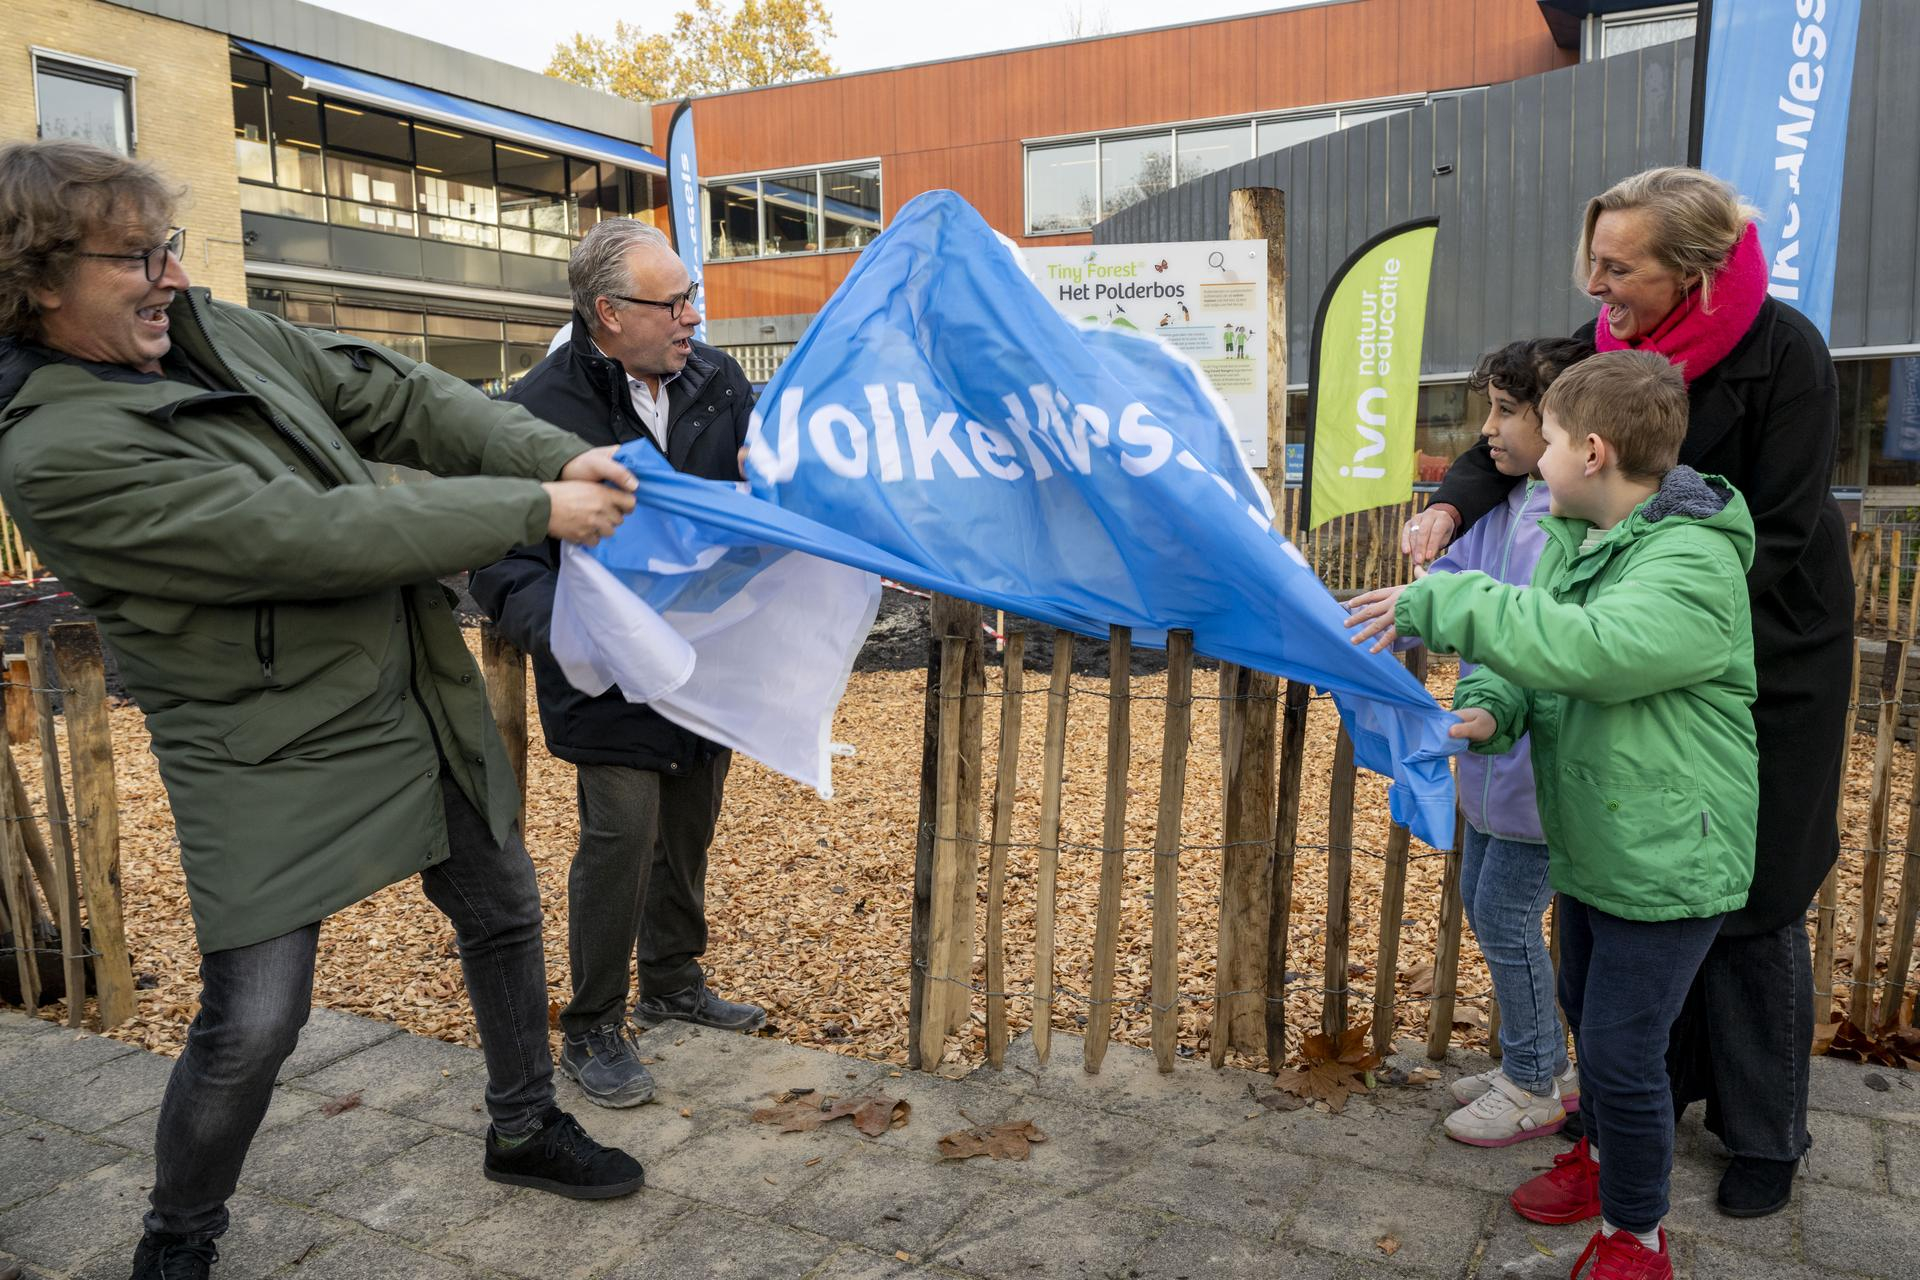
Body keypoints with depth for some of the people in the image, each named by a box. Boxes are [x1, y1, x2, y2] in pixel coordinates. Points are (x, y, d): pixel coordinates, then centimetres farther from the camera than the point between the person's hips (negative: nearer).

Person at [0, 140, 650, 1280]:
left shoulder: (216, 330, 2)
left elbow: (398, 398, 1)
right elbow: (306, 537, -27)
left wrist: (557, 455, -14)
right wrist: (533, 511, -24)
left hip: (424, 705, 8)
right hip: (274, 765, -7)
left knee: (504, 913, 17)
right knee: (251, 1026, -3)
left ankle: (526, 1129, 41)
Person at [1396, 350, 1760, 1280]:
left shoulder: (1694, 563, -24)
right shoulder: (1571, 536, 4)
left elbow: (1592, 648, -39)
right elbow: (1532, 650, 6)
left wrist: (1438, 602, -35)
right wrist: (1491, 708, -16)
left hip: (1668, 855, -8)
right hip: (1592, 841, 8)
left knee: (1623, 1050, -1)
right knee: (1586, 1009, 23)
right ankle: (1604, 1153, 48)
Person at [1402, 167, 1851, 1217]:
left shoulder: (1783, 353, -19)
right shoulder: (1610, 339, -6)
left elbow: (1776, 540, -20)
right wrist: (1455, 502, -13)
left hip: (1767, 654, -5)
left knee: (1749, 898, 5)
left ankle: (1766, 1134, 24)